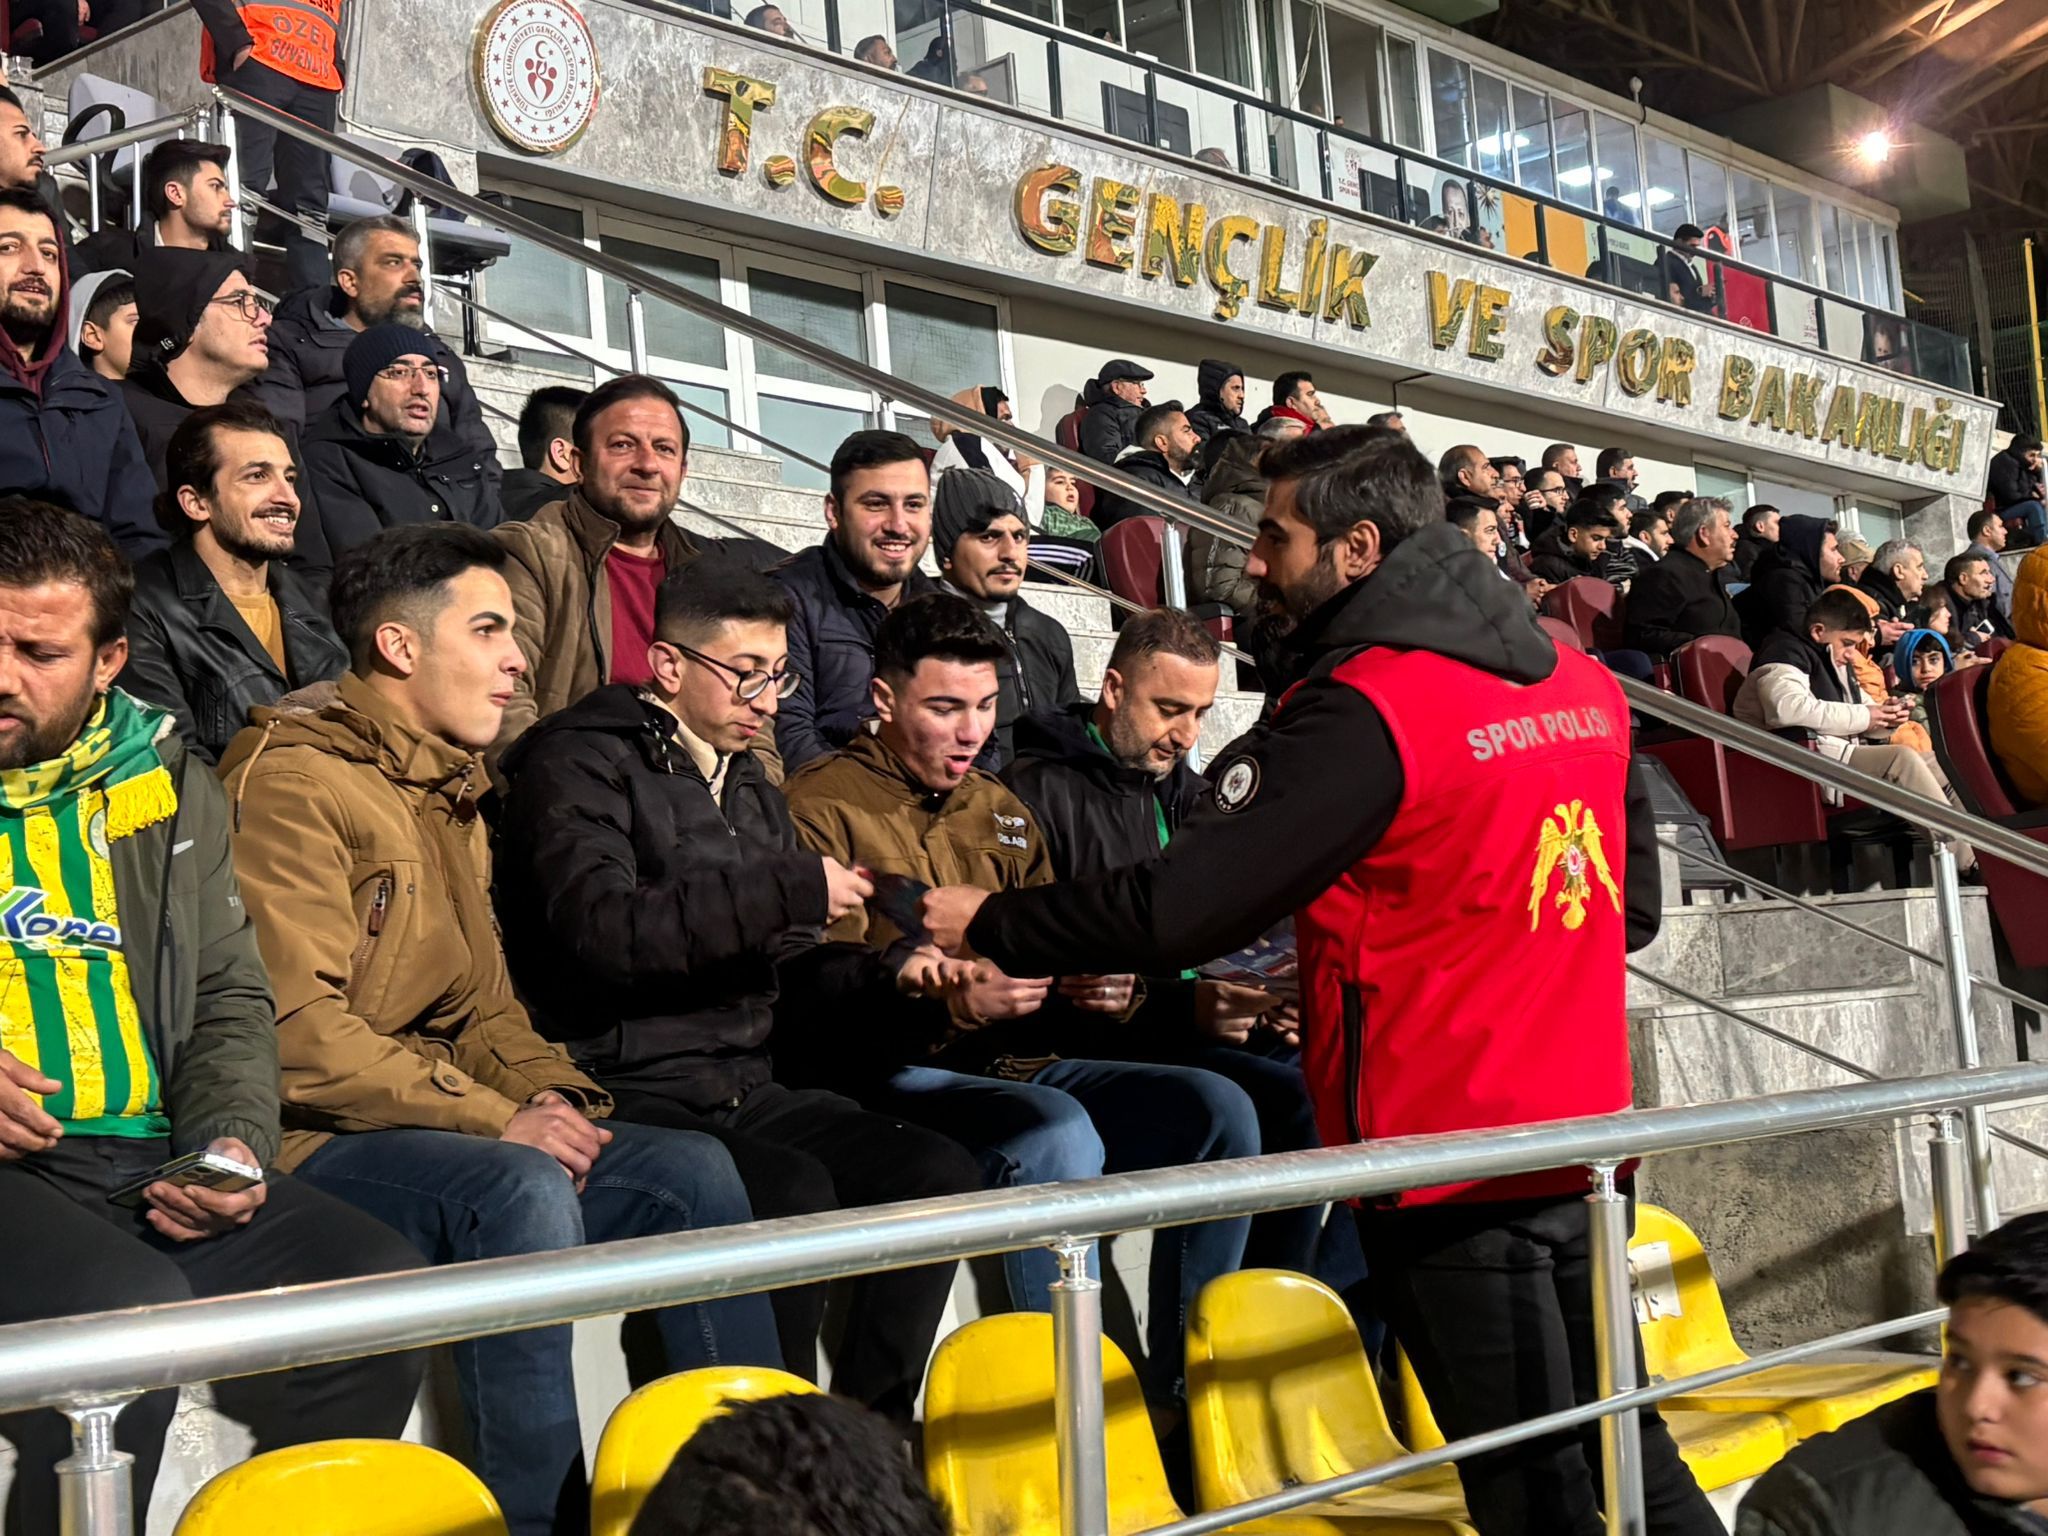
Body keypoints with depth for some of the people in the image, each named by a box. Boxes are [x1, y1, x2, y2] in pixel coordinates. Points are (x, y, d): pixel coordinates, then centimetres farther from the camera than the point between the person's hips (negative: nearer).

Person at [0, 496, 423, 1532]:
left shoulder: (166, 784, 17)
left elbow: (230, 999, 20)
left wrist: (235, 1140, 0)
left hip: (155, 1167, 4)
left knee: (384, 1287, -19)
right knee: (131, 1308, -34)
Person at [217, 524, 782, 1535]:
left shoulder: (449, 795, 20)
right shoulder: (290, 779, -11)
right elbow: (295, 1028, -21)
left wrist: (547, 1094, 0)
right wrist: (498, 1121, -20)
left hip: (452, 1123, 9)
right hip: (314, 1145, -9)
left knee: (691, 1170, -5)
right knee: (523, 1189, -34)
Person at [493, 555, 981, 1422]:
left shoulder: (746, 783, 22)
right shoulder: (580, 763, -4)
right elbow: (602, 928, -22)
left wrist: (888, 978, 2)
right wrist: (793, 890, -20)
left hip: (741, 1089, 8)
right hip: (626, 1094, -8)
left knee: (940, 1173, -11)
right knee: (792, 1189, -31)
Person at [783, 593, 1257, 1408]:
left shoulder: (1002, 812, 22)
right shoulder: (821, 806, -1)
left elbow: (1054, 955, 22)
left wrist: (1106, 993, -2)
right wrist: (955, 1000, -25)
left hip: (1025, 1066, 7)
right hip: (900, 1076, -7)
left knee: (1216, 1107, -13)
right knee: (1059, 1132, -34)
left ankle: (1182, 1394, -6)